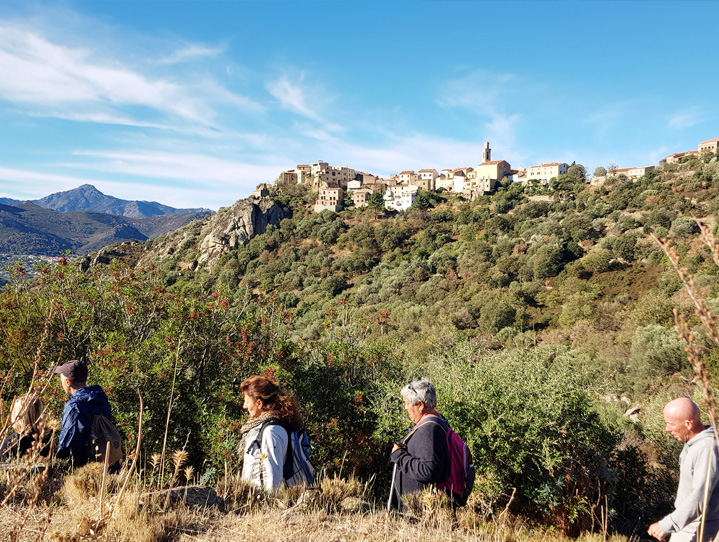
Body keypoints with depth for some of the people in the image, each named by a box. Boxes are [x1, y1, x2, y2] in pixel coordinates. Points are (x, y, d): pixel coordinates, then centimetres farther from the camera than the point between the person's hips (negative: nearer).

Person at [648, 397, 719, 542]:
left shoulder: (707, 450, -28)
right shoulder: (693, 442, 2)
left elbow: (699, 499, -32)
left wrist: (667, 525, -33)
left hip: (697, 528, -9)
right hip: (686, 519, 9)